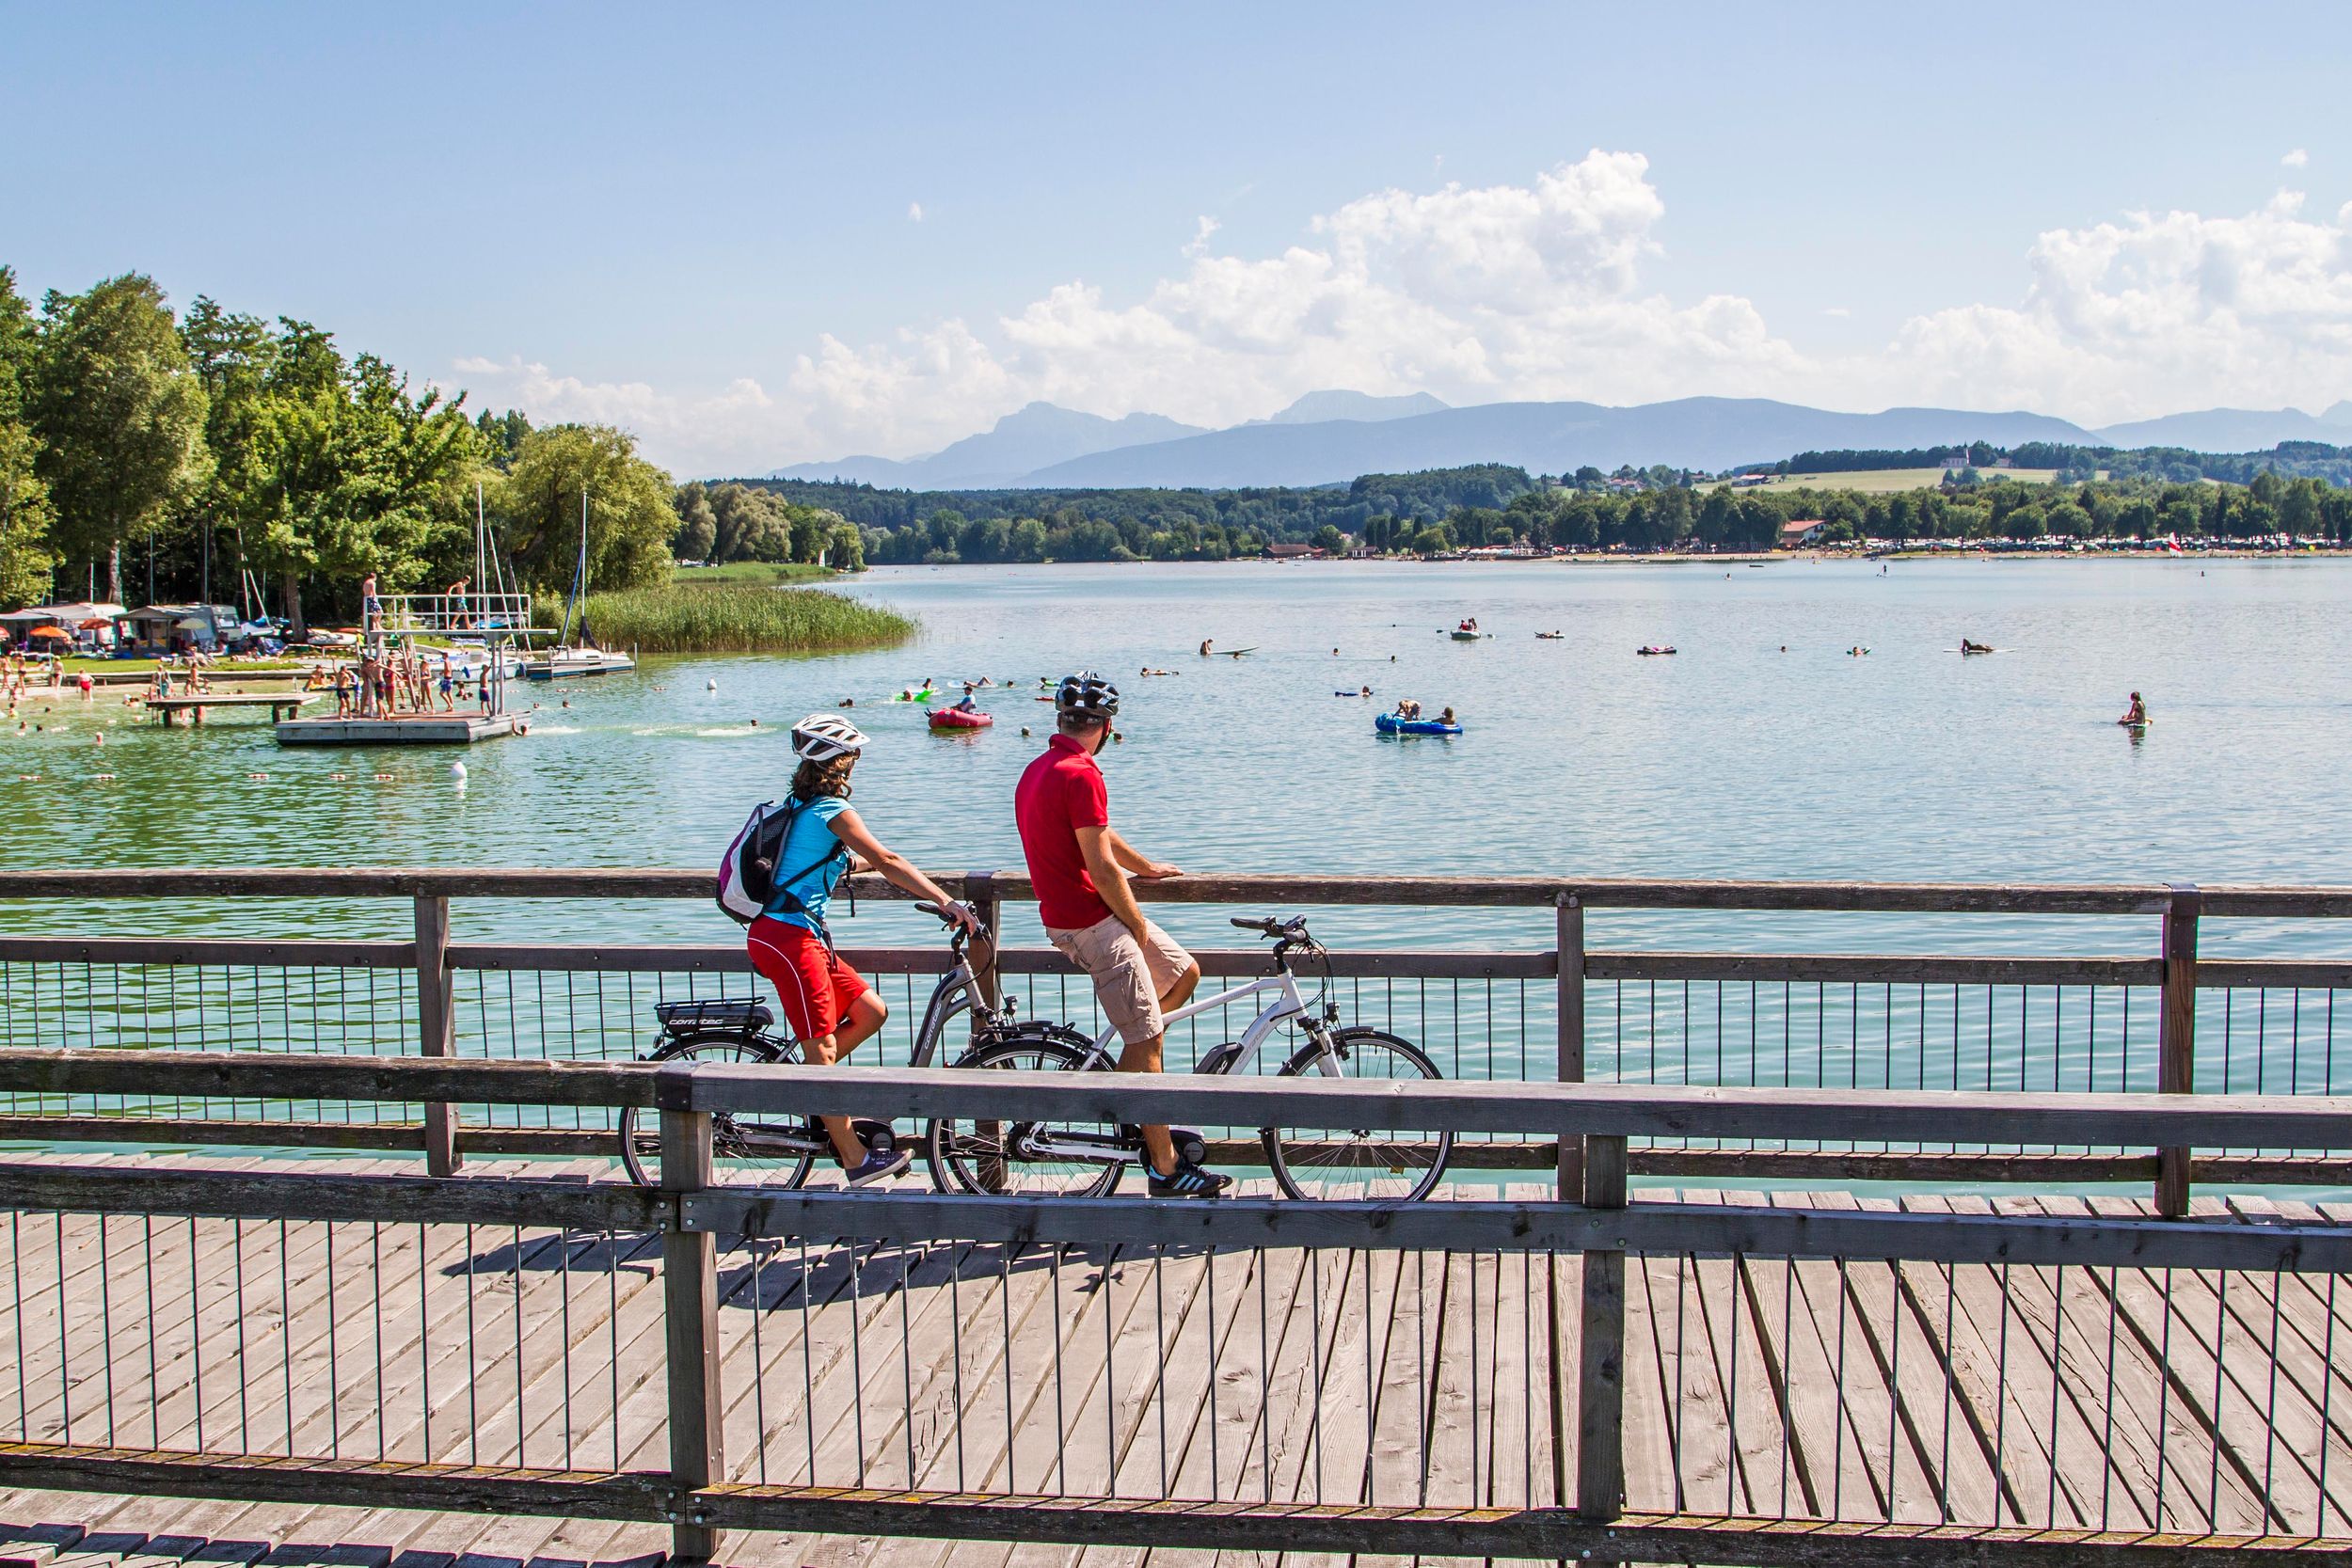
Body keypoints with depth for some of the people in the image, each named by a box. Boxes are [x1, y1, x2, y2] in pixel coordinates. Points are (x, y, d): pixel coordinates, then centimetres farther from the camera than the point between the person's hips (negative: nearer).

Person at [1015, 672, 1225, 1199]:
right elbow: (1101, 867, -21)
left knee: (1183, 972, 17)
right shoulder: (1080, 774, -20)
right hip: (1092, 923, -10)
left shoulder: (1040, 769, 12)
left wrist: (1147, 867, 39)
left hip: (1069, 917, 10)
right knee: (1145, 1039, -5)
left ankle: (1130, 1070, 19)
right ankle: (1165, 1168, -1)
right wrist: (1138, 925, -8)